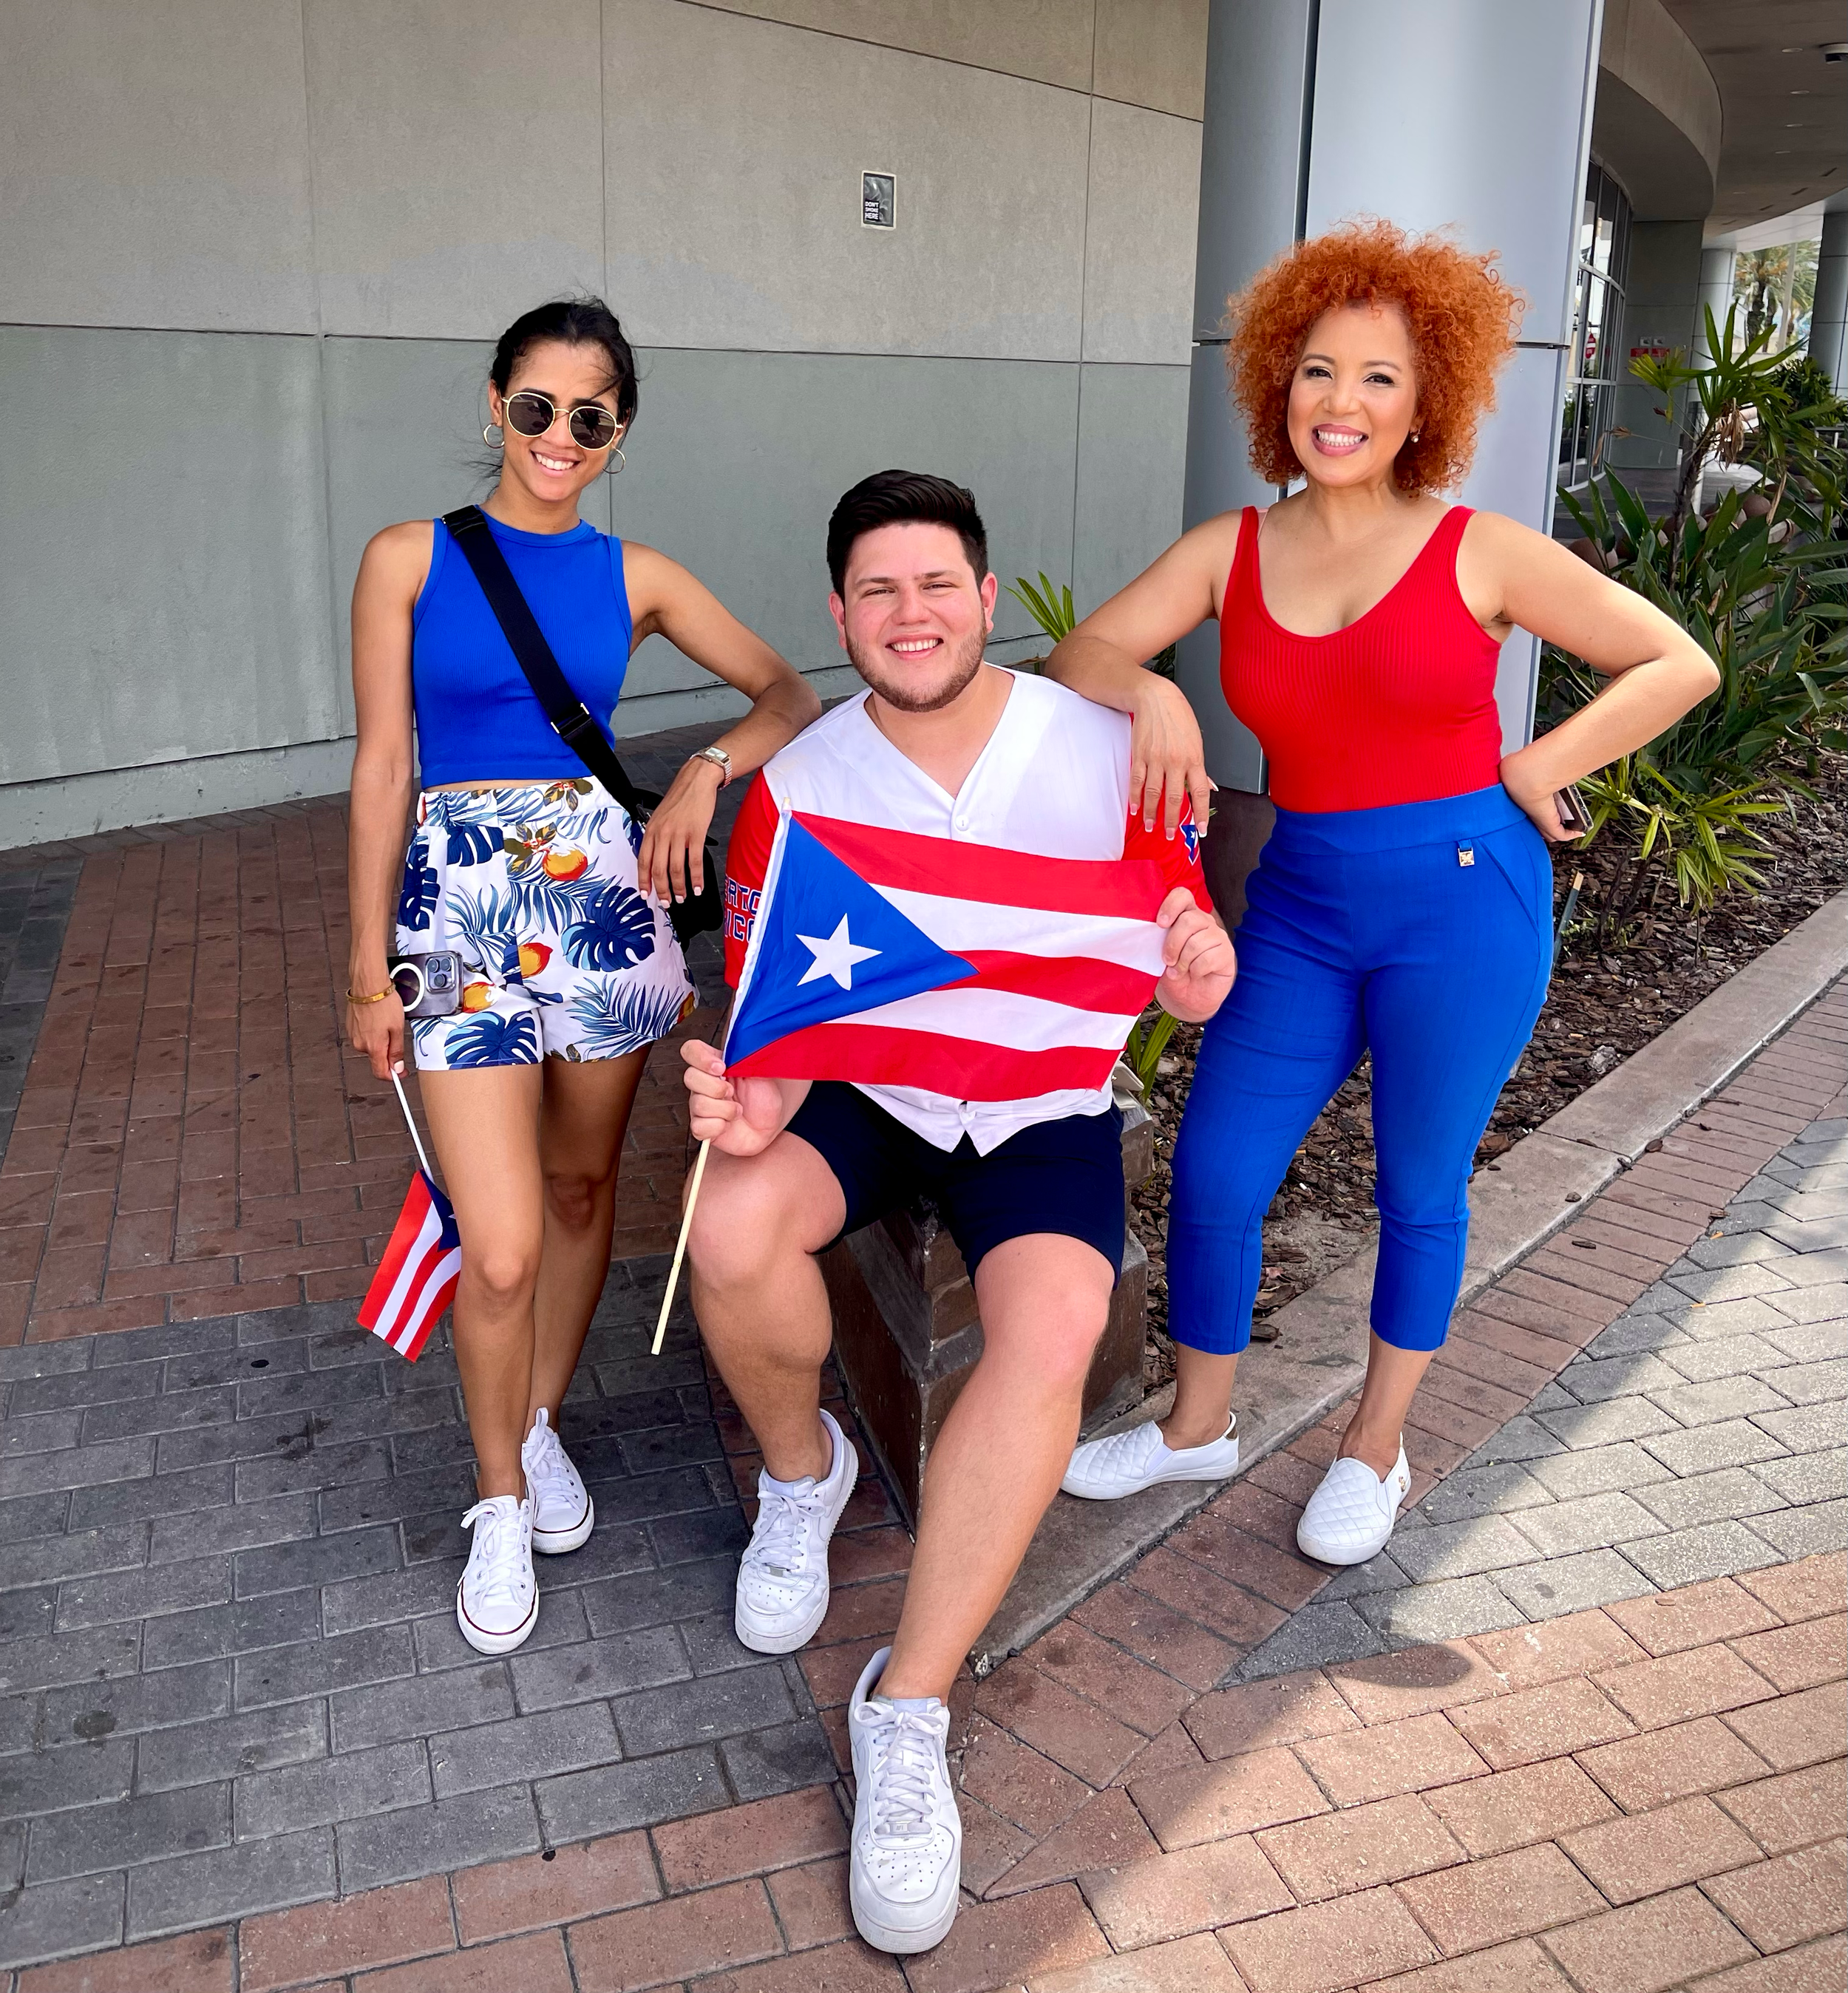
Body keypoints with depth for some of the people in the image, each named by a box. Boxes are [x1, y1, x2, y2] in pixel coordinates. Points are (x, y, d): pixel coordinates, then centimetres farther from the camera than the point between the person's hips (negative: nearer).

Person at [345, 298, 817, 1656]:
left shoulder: (636, 576, 6)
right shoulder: (411, 559, 1)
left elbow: (793, 696, 7)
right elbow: (382, 765, 1)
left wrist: (709, 770, -13)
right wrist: (370, 964, 0)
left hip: (602, 890, 3)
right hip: (461, 902, -2)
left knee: (582, 1189, 15)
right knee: (502, 1247, -7)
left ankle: (542, 1423, 39)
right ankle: (501, 1502, 18)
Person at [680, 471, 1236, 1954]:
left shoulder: (1108, 750, -8)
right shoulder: (797, 786, -6)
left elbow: (1186, 953, -2)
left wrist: (1199, 973, -28)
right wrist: (757, 1098, -29)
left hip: (1045, 1106, -1)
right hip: (865, 1090, 2)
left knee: (1052, 1327, -31)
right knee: (731, 1232, -29)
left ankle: (907, 1715, -16)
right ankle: (802, 1467, 7)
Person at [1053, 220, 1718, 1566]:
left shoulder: (1479, 551, -2)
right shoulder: (1232, 552, 5)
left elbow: (1680, 665, 1)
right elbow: (1080, 656, -2)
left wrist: (1530, 772, -6)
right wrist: (1150, 694, -22)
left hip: (1464, 897, -2)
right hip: (1302, 905, 3)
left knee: (1421, 1189, 10)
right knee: (1214, 1174, 4)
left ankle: (1376, 1450, 32)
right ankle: (1199, 1425, 29)